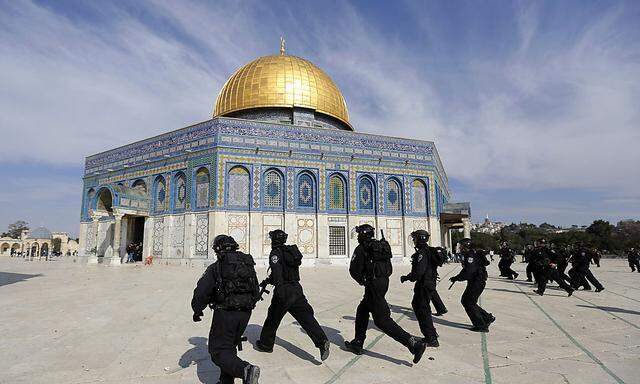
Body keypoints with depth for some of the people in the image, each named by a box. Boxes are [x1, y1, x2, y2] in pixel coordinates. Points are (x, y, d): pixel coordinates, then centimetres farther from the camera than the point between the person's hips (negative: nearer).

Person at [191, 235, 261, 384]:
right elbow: (256, 292, 15)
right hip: (245, 314, 6)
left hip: (225, 314, -6)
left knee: (218, 351, 1)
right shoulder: (248, 264, 10)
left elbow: (201, 291, -9)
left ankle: (246, 370, -21)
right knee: (230, 347, 23)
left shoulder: (216, 267, -6)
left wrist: (197, 311, 7)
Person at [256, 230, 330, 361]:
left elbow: (277, 272, -24)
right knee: (306, 317, -1)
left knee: (273, 317, 13)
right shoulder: (291, 251, 16)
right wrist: (267, 281, 33)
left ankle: (265, 344, 30)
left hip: (284, 291, -6)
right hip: (296, 289, 7)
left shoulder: (275, 253, -9)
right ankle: (322, 341, -15)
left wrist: (280, 289, -23)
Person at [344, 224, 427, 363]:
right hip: (384, 283, 9)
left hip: (373, 286, -9)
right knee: (362, 311, 21)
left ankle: (415, 343, -10)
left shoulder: (362, 248, -9)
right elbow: (389, 270, 16)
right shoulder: (382, 246, 14)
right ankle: (357, 344, 27)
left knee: (382, 320, -5)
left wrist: (362, 281, 9)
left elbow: (354, 270, -11)